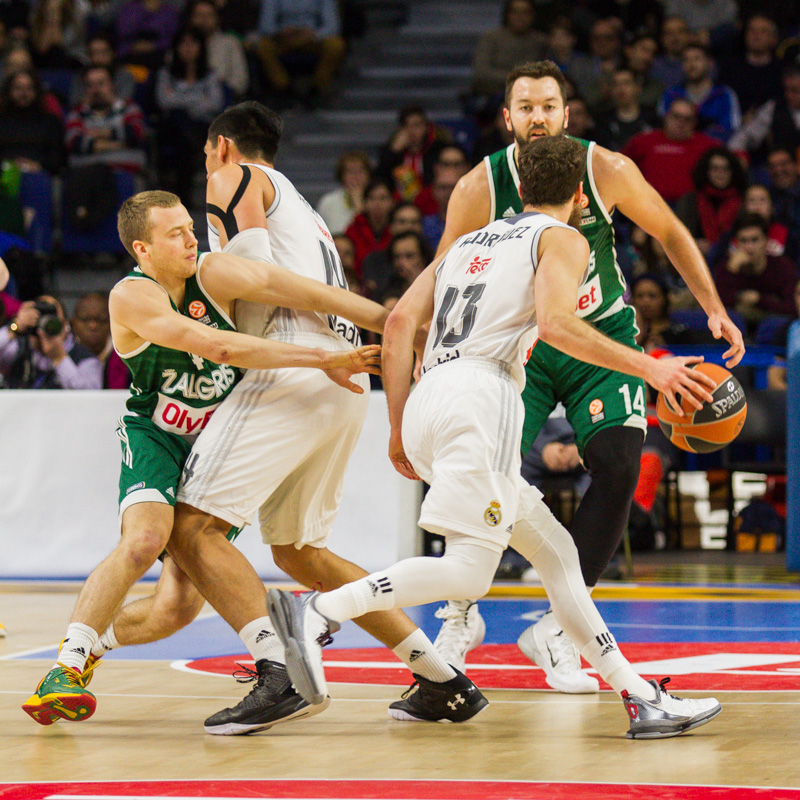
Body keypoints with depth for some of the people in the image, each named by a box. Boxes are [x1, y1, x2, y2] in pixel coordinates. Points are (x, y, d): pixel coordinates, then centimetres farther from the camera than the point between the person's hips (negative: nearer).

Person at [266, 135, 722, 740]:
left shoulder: (469, 242, 29)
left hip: (428, 405, 8)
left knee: (554, 551, 12)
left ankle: (639, 697, 10)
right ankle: (318, 612, -24)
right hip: (479, 397, -8)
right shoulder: (563, 240, 10)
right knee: (468, 570, -14)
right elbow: (555, 322, -11)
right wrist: (648, 367, -6)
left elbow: (400, 323, 18)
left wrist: (400, 431, 21)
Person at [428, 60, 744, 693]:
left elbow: (670, 232, 1)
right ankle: (461, 612, 10)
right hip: (519, 343, 0)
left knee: (618, 467, -16)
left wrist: (715, 308, -4)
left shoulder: (606, 171, -15)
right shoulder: (480, 189, -15)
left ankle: (558, 630, -5)